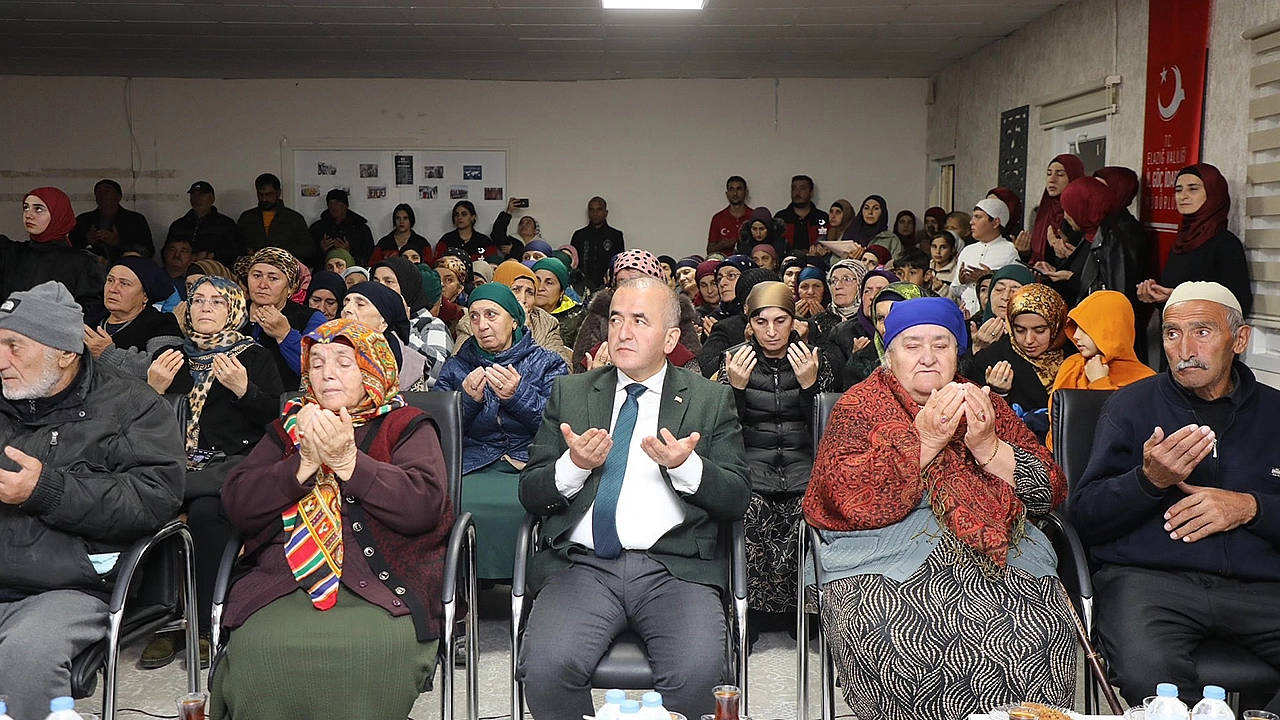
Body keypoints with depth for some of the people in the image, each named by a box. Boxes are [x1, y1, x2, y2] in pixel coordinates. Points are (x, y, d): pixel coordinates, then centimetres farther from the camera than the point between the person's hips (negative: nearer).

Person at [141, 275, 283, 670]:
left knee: (205, 510, -35)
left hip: (232, 463, -3)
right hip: (175, 461, 3)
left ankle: (206, 625, -21)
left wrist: (243, 390, -11)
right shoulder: (170, 357, 23)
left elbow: (277, 420, 3)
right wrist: (152, 389, 0)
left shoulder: (256, 357, 15)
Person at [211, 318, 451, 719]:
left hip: (378, 586, -2)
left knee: (373, 652, -34)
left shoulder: (407, 427, 14)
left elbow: (423, 505, -4)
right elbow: (236, 505, 10)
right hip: (281, 582, 2)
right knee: (257, 651, -30)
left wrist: (347, 460, -10)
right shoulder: (288, 427, 23)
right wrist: (305, 462, -4)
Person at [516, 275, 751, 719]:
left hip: (676, 569, -1)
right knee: (547, 668, -26)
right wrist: (574, 465, -9)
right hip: (581, 566, 1)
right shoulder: (569, 394, 17)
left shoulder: (711, 400, 14)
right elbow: (530, 495, 12)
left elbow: (737, 499, 6)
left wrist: (687, 467, -13)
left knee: (697, 673, -28)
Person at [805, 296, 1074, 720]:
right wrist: (925, 440, -13)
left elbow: (1049, 493, 10)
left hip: (993, 552, 3)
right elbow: (847, 499, -8)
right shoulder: (859, 407, 9)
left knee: (1038, 629, -26)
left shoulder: (986, 406, 19)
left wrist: (986, 446, -7)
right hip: (886, 565, -2)